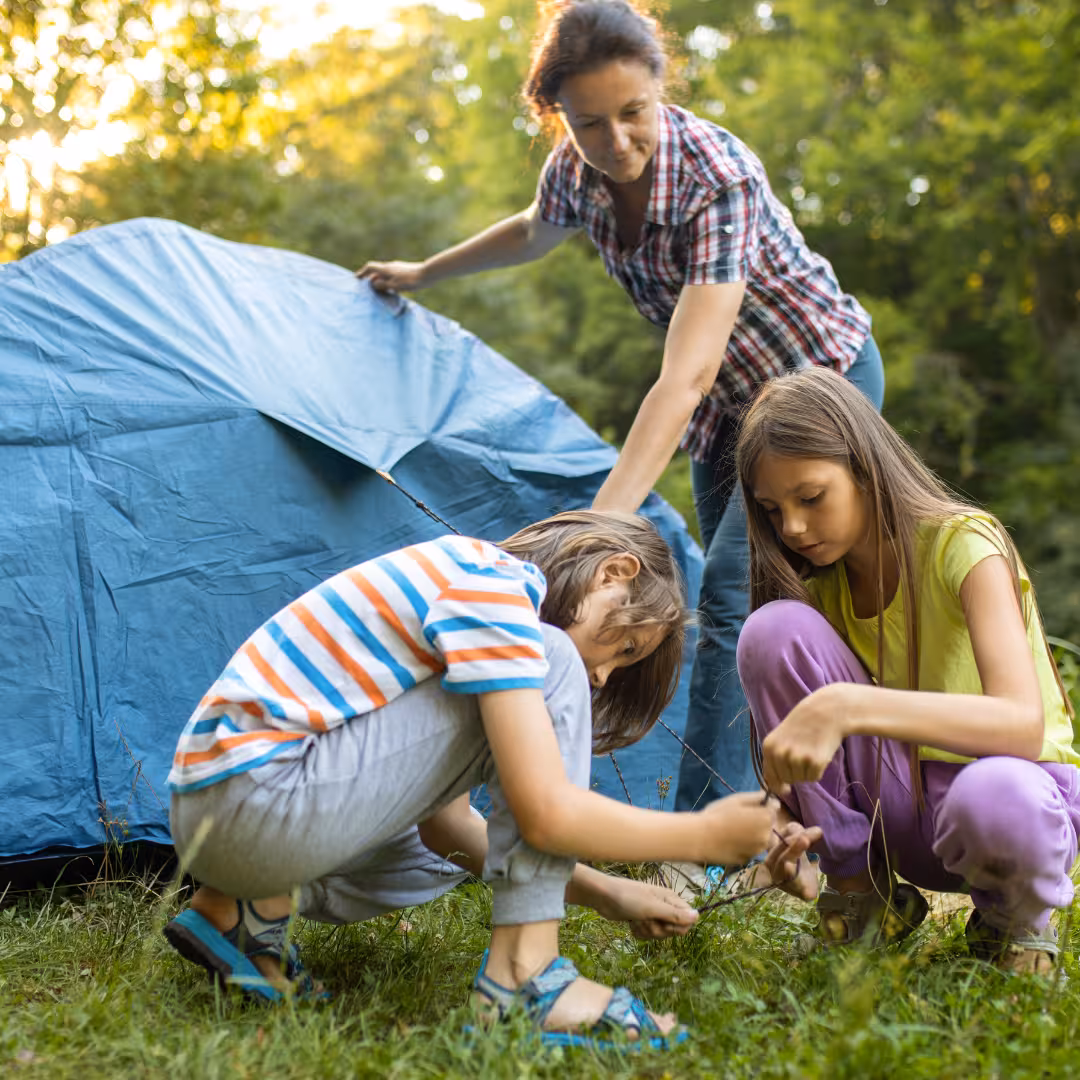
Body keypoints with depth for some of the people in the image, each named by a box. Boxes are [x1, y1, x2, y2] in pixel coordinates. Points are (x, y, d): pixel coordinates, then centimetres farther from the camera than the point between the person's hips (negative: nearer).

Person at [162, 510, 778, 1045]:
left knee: (448, 856, 35)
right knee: (549, 670, -11)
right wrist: (704, 835, -4)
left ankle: (249, 907, 12)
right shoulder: (491, 586, -12)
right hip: (260, 799, -11)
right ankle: (524, 972, -10)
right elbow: (546, 813, -19)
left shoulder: (459, 577, 18)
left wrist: (604, 893, 16)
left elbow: (443, 820, 19)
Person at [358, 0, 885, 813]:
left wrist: (602, 521, -49)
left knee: (730, 602, -18)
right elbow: (534, 234, 14)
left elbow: (684, 376, -42)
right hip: (732, 405, 7)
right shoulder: (577, 170, -13)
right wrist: (423, 274, 25)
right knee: (751, 615, 10)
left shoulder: (719, 179, -34)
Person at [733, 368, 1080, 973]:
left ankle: (1016, 911, -4)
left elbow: (1023, 724, -34)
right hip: (897, 799, 4)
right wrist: (792, 821, -24)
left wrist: (846, 706, -46)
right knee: (775, 628, -19)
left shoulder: (963, 543, -18)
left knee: (999, 798, -44)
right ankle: (862, 890, -8)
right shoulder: (819, 581, -1)